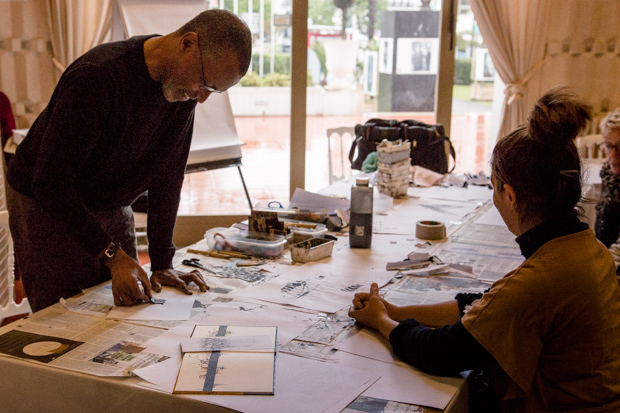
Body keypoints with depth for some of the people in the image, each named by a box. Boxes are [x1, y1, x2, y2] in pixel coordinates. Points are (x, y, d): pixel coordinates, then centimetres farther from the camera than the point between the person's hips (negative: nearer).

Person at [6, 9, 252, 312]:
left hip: (112, 207, 6)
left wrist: (162, 263, -7)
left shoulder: (184, 86, -9)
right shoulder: (98, 77, -31)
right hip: (46, 206, -6)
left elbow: (168, 173, -4)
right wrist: (113, 255, -32)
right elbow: (49, 182, -29)